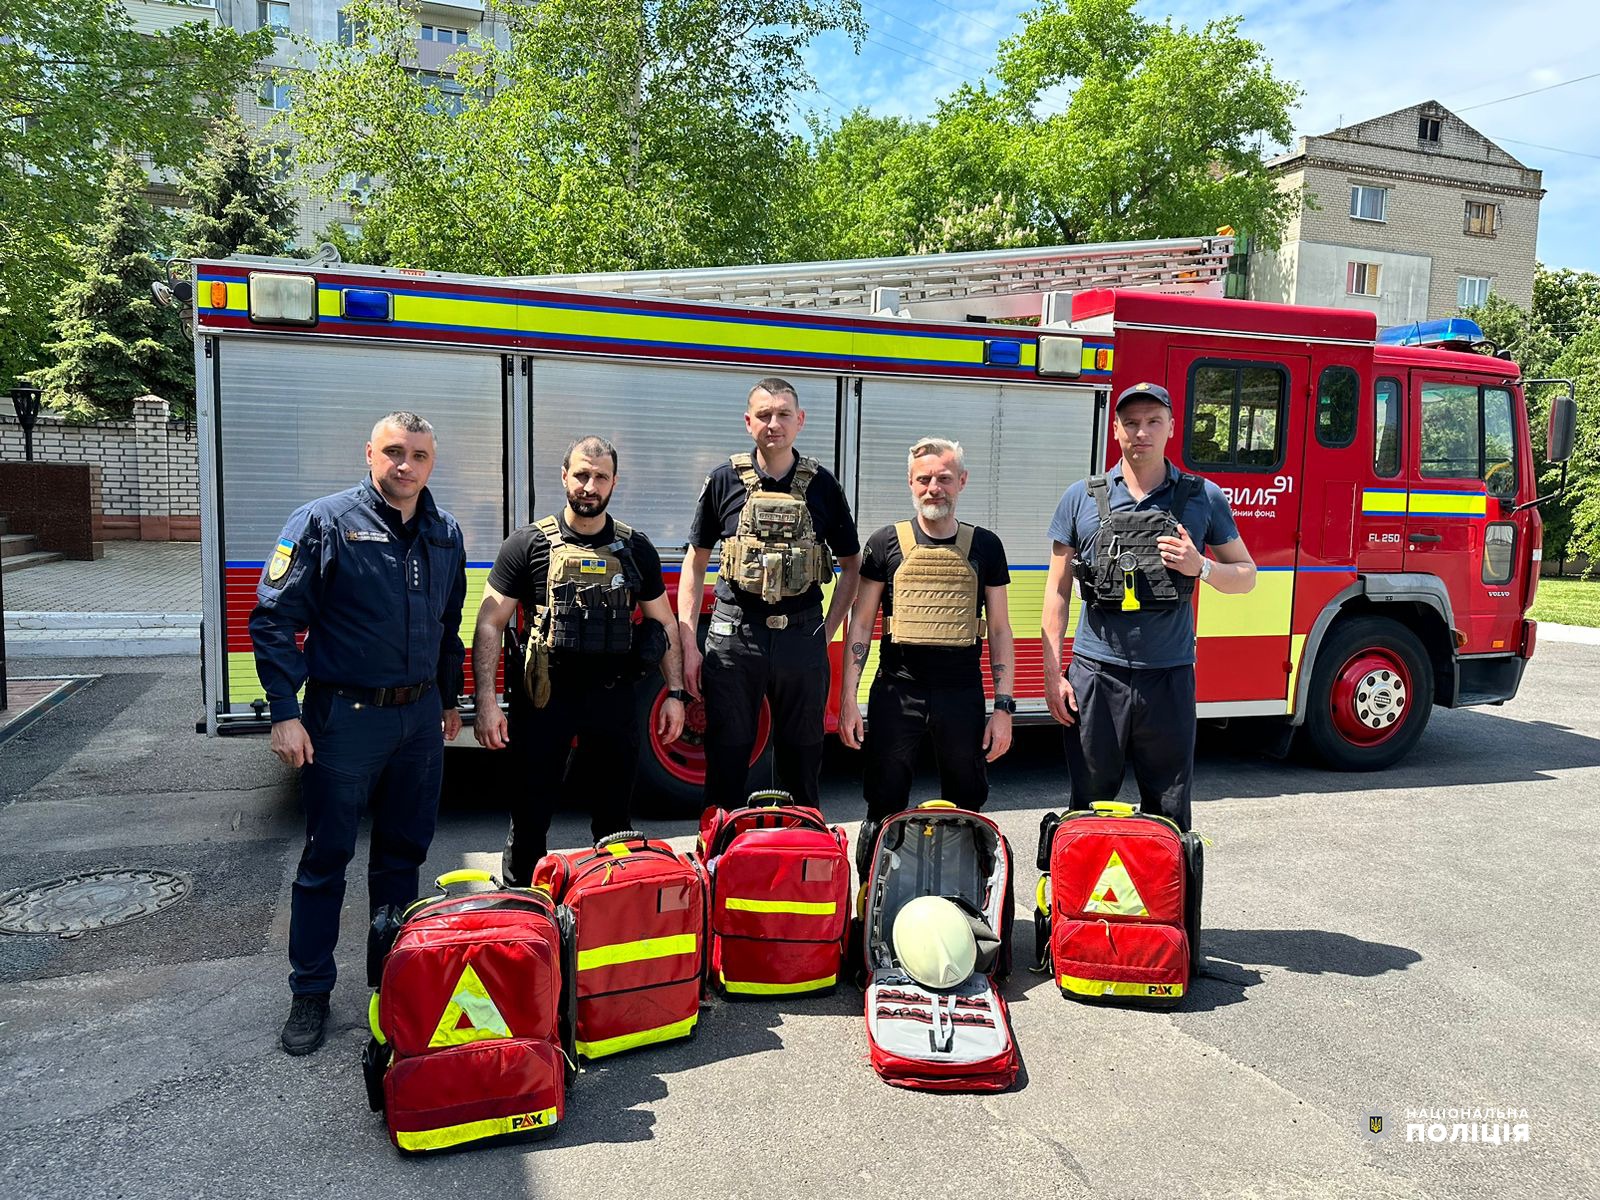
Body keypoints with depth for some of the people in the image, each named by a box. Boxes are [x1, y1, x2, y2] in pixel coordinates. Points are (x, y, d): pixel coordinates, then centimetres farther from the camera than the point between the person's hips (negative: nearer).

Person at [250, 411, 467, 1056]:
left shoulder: (444, 532, 6)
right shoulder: (325, 522, -10)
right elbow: (273, 619, -11)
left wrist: (449, 701, 18)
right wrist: (286, 714, -16)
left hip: (420, 718, 5)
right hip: (346, 717, -5)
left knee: (403, 852, 15)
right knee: (327, 857, 6)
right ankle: (310, 992, 20)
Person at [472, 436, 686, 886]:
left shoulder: (636, 549, 6)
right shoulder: (529, 544, -2)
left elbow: (663, 623, 12)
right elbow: (490, 624, -5)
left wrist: (676, 694, 5)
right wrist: (486, 702, -14)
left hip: (612, 696, 2)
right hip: (544, 697, -2)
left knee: (614, 816, 13)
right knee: (530, 816, 7)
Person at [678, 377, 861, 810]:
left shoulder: (821, 484, 5)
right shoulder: (724, 480, 3)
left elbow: (851, 565, 11)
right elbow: (695, 562, 6)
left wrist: (828, 631, 3)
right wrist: (687, 643, -1)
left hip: (802, 639, 1)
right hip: (733, 637, 0)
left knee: (801, 758, 11)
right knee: (727, 757, 6)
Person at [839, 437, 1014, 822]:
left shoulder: (985, 546, 6)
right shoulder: (885, 543, 3)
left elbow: (1000, 630, 6)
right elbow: (861, 624, 4)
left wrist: (1003, 706, 0)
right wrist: (848, 699, -4)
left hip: (962, 694, 1)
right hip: (896, 692, -1)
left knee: (966, 808, 10)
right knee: (885, 808, 7)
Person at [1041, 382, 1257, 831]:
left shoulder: (1203, 498, 5)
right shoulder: (1081, 498, 4)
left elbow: (1245, 575, 11)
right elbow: (1057, 590, 4)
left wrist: (1201, 567, -11)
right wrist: (1052, 674, -2)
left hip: (1169, 677, 1)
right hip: (1096, 676, 0)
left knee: (1169, 815, 8)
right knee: (1089, 807, 8)